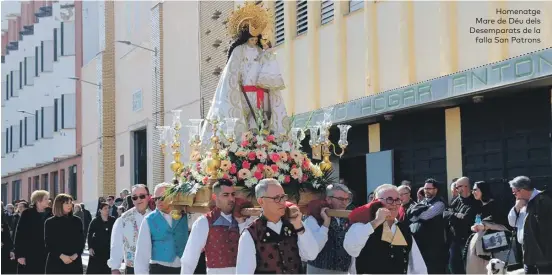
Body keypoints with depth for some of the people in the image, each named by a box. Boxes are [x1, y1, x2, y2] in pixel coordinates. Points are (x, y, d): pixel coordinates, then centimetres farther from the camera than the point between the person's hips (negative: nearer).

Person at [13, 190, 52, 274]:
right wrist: (19, 254, -13)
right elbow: (19, 234, -6)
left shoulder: (49, 214, 5)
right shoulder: (27, 214, -4)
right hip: (28, 255, -3)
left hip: (44, 256, 3)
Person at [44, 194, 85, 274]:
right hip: (55, 262, -2)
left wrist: (76, 255, -11)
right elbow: (48, 244, -2)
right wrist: (61, 256, -16)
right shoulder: (50, 222, 2)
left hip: (75, 262, 2)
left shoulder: (77, 221, 8)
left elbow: (81, 241, 7)